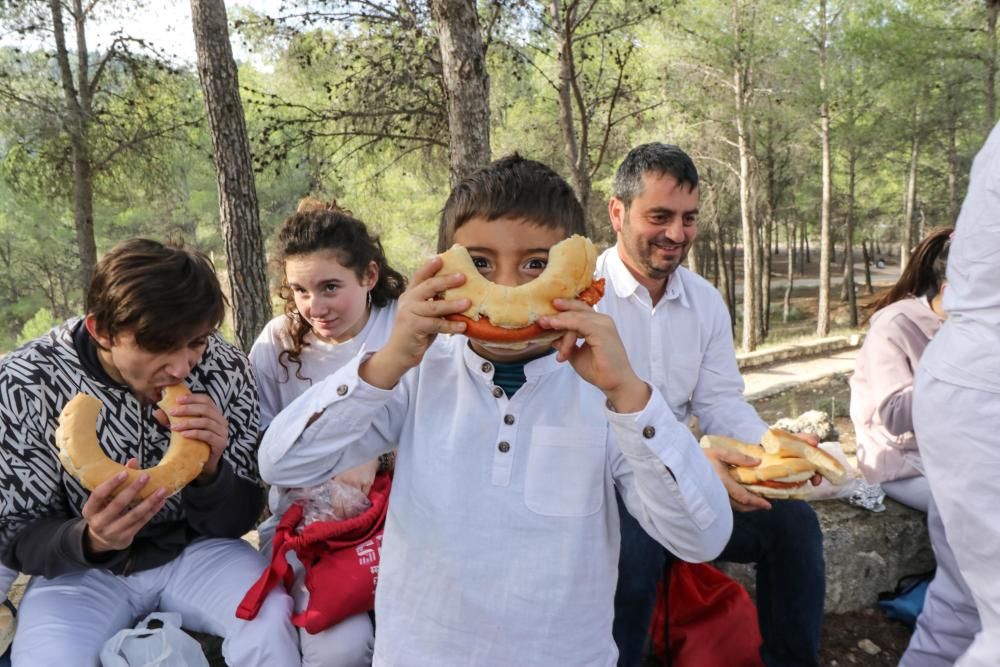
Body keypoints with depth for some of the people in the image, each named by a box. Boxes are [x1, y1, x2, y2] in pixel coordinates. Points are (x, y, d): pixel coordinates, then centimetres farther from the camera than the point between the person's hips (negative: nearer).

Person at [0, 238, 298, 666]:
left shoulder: (226, 369, -16)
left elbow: (239, 520, -8)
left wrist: (209, 471, -30)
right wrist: (89, 539, -33)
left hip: (196, 549, 0)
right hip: (81, 568, 1)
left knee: (273, 628, -28)